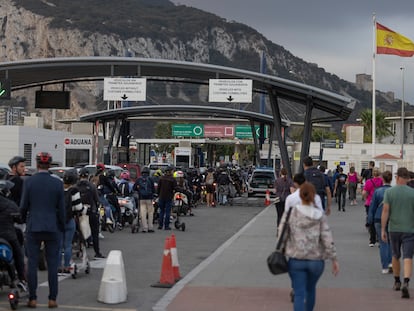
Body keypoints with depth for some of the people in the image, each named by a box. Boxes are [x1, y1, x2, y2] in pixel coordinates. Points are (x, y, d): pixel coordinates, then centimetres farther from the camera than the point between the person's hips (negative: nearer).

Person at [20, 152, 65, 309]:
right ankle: (52, 299, 6)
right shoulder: (57, 183, -4)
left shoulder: (29, 182, -6)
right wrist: (62, 227, 12)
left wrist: (23, 219, 19)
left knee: (32, 264, 6)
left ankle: (32, 298, 8)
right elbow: (61, 208, 0)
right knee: (52, 265, 5)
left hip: (33, 227, 0)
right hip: (53, 228, 0)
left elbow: (23, 206, -1)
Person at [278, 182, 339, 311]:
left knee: (299, 294, -1)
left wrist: (281, 251, 11)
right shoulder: (320, 215, -5)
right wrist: (334, 259, -3)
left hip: (296, 260, -1)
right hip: (316, 260, 1)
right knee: (310, 289, 24)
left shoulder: (290, 213, -5)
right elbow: (327, 239, -8)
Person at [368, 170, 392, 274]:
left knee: (383, 243, 6)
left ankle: (385, 267, 5)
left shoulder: (377, 191, -5)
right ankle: (390, 263, 3)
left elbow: (372, 207, -1)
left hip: (379, 220, 0)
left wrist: (370, 221, 7)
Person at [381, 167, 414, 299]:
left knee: (395, 256, 19)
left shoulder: (389, 191, -3)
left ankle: (397, 282, 31)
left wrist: (383, 230, -3)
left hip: (394, 229, 2)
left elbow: (385, 211, -7)